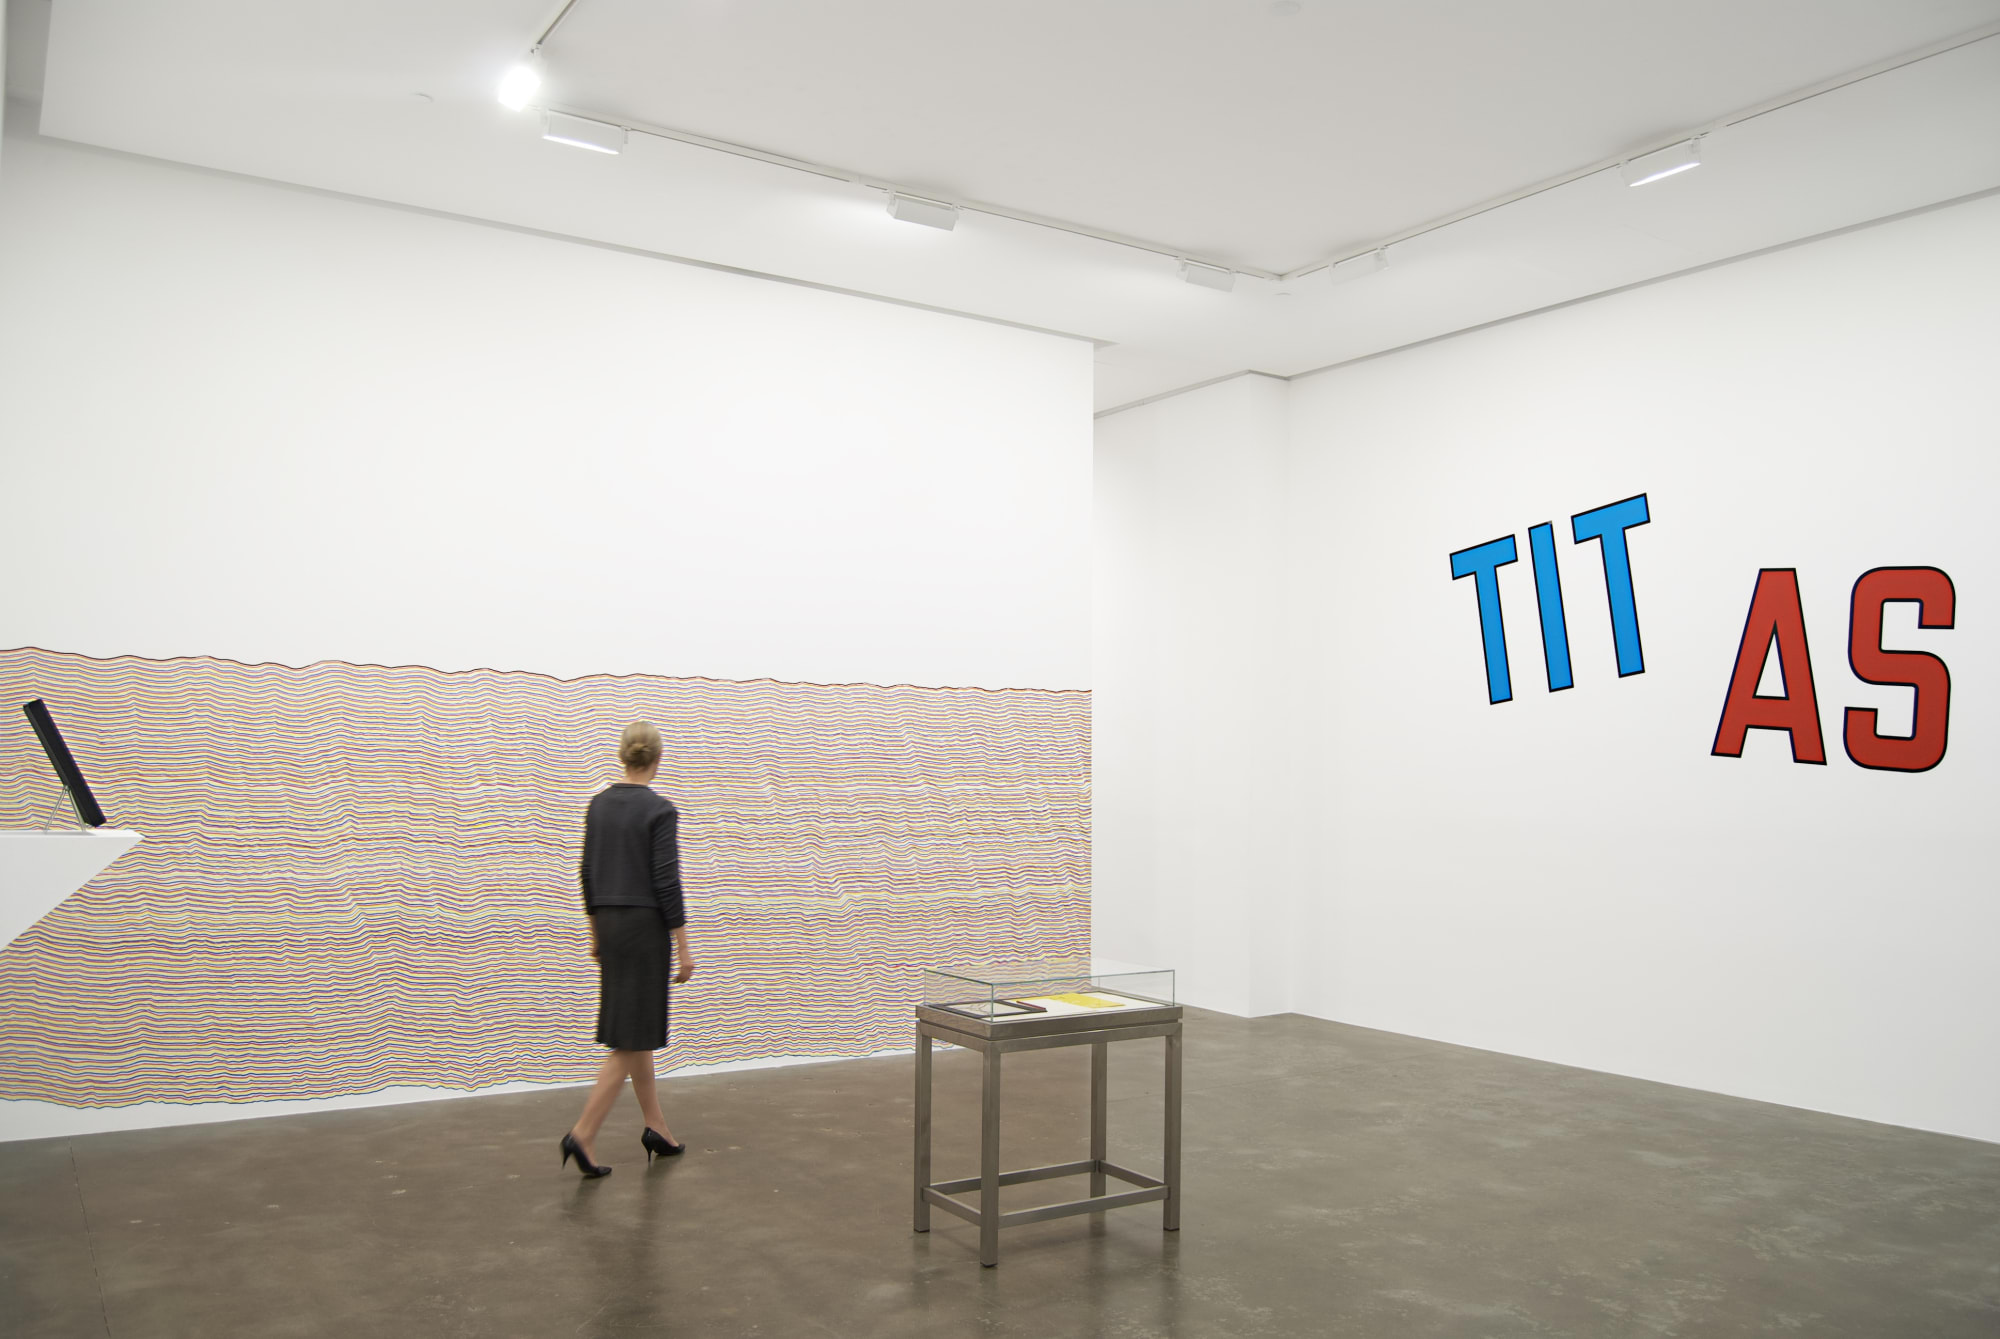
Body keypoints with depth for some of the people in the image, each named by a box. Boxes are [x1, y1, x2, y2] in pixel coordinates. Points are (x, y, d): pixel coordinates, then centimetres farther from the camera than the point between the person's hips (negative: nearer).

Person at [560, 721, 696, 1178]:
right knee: (631, 1037, -2)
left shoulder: (599, 803, 5)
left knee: (637, 1030, 15)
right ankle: (583, 1134, -8)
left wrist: (596, 929, 20)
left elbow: (587, 872, 10)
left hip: (609, 923, 7)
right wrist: (683, 949, -12)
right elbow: (667, 882, -17)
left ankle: (656, 1128, 23)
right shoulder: (661, 810, -14)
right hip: (646, 927, -7)